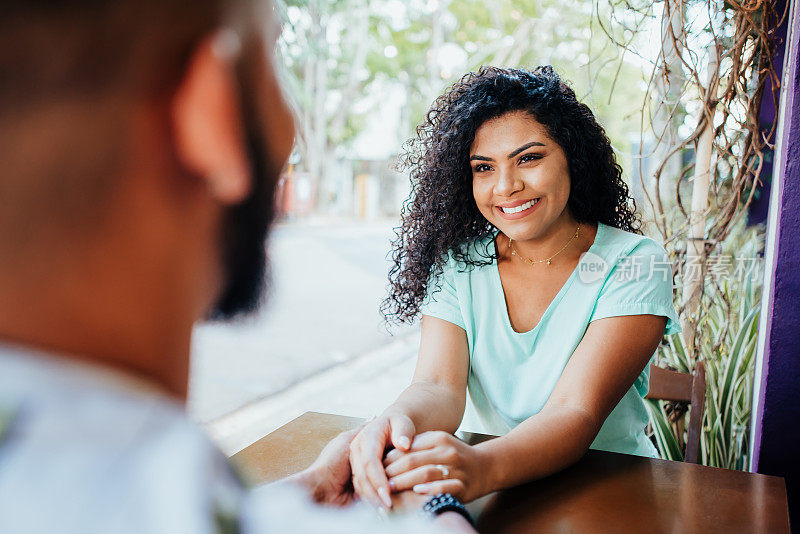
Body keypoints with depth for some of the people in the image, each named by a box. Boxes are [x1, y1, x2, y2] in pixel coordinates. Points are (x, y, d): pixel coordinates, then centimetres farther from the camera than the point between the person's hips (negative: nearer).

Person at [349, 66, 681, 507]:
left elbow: (576, 412, -22)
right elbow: (438, 385, -14)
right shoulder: (458, 264, -1)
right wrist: (398, 423, -37)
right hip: (486, 494, 3)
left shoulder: (635, 264, -11)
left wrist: (483, 467, -41)